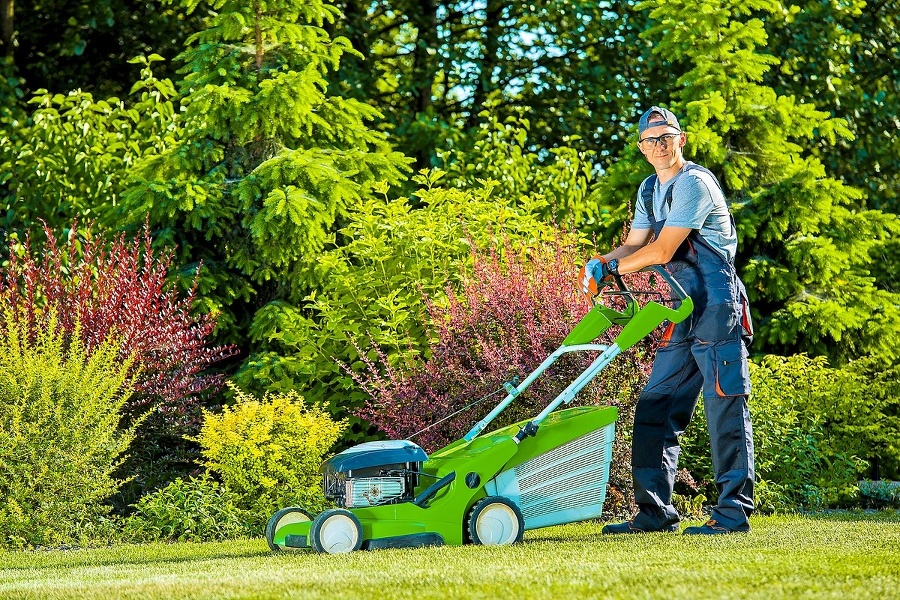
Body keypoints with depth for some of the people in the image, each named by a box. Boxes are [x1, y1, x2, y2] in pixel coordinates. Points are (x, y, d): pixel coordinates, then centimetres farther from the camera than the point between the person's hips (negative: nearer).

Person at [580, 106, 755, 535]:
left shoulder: (694, 183, -13)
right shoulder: (650, 190, 16)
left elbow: (661, 251, -16)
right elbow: (634, 246, 17)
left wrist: (610, 268, -5)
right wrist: (601, 263, -4)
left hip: (717, 306, -9)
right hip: (685, 312, 9)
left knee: (725, 407, -8)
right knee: (655, 408, 6)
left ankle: (733, 512, -7)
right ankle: (655, 511, 9)